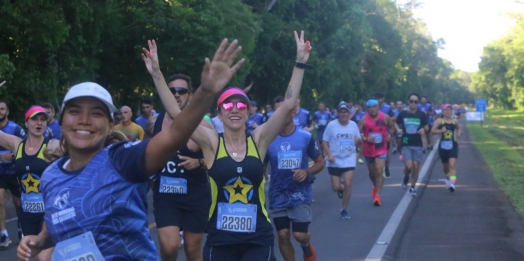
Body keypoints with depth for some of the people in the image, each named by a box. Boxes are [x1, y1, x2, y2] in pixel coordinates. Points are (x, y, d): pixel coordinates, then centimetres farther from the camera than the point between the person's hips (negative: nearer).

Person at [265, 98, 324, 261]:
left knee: (300, 235, -6)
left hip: (300, 195, -1)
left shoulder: (306, 137, -7)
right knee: (283, 235, 3)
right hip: (278, 196, 1)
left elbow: (320, 162, 3)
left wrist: (307, 172, -17)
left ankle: (306, 245, 30)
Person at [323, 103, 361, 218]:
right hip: (335, 161, -1)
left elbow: (358, 141, 8)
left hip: (349, 159, 1)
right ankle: (341, 190, 39)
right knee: (335, 187, 0)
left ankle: (344, 209, 5)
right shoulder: (331, 125, -8)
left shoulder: (353, 125, -1)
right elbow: (324, 141, -4)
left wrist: (358, 141, -16)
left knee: (348, 184, -10)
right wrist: (329, 154, -17)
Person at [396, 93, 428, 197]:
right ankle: (406, 177, 21)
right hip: (406, 145, -1)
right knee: (409, 166, -14)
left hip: (418, 145, 1)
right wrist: (398, 129, -5)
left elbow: (426, 127, 11)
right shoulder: (403, 114, -1)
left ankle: (413, 187, 18)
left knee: (416, 166, 1)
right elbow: (396, 123, 15)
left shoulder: (422, 115, -1)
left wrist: (423, 130, -11)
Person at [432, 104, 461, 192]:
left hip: (453, 146, 0)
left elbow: (459, 128, 25)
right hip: (443, 146, 0)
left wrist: (459, 133, 4)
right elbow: (433, 130, -9)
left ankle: (452, 184, -24)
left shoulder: (454, 121, 5)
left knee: (452, 165, -16)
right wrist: (441, 130, -25)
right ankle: (447, 178, 47)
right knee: (445, 165, 16)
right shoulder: (440, 121, -3)